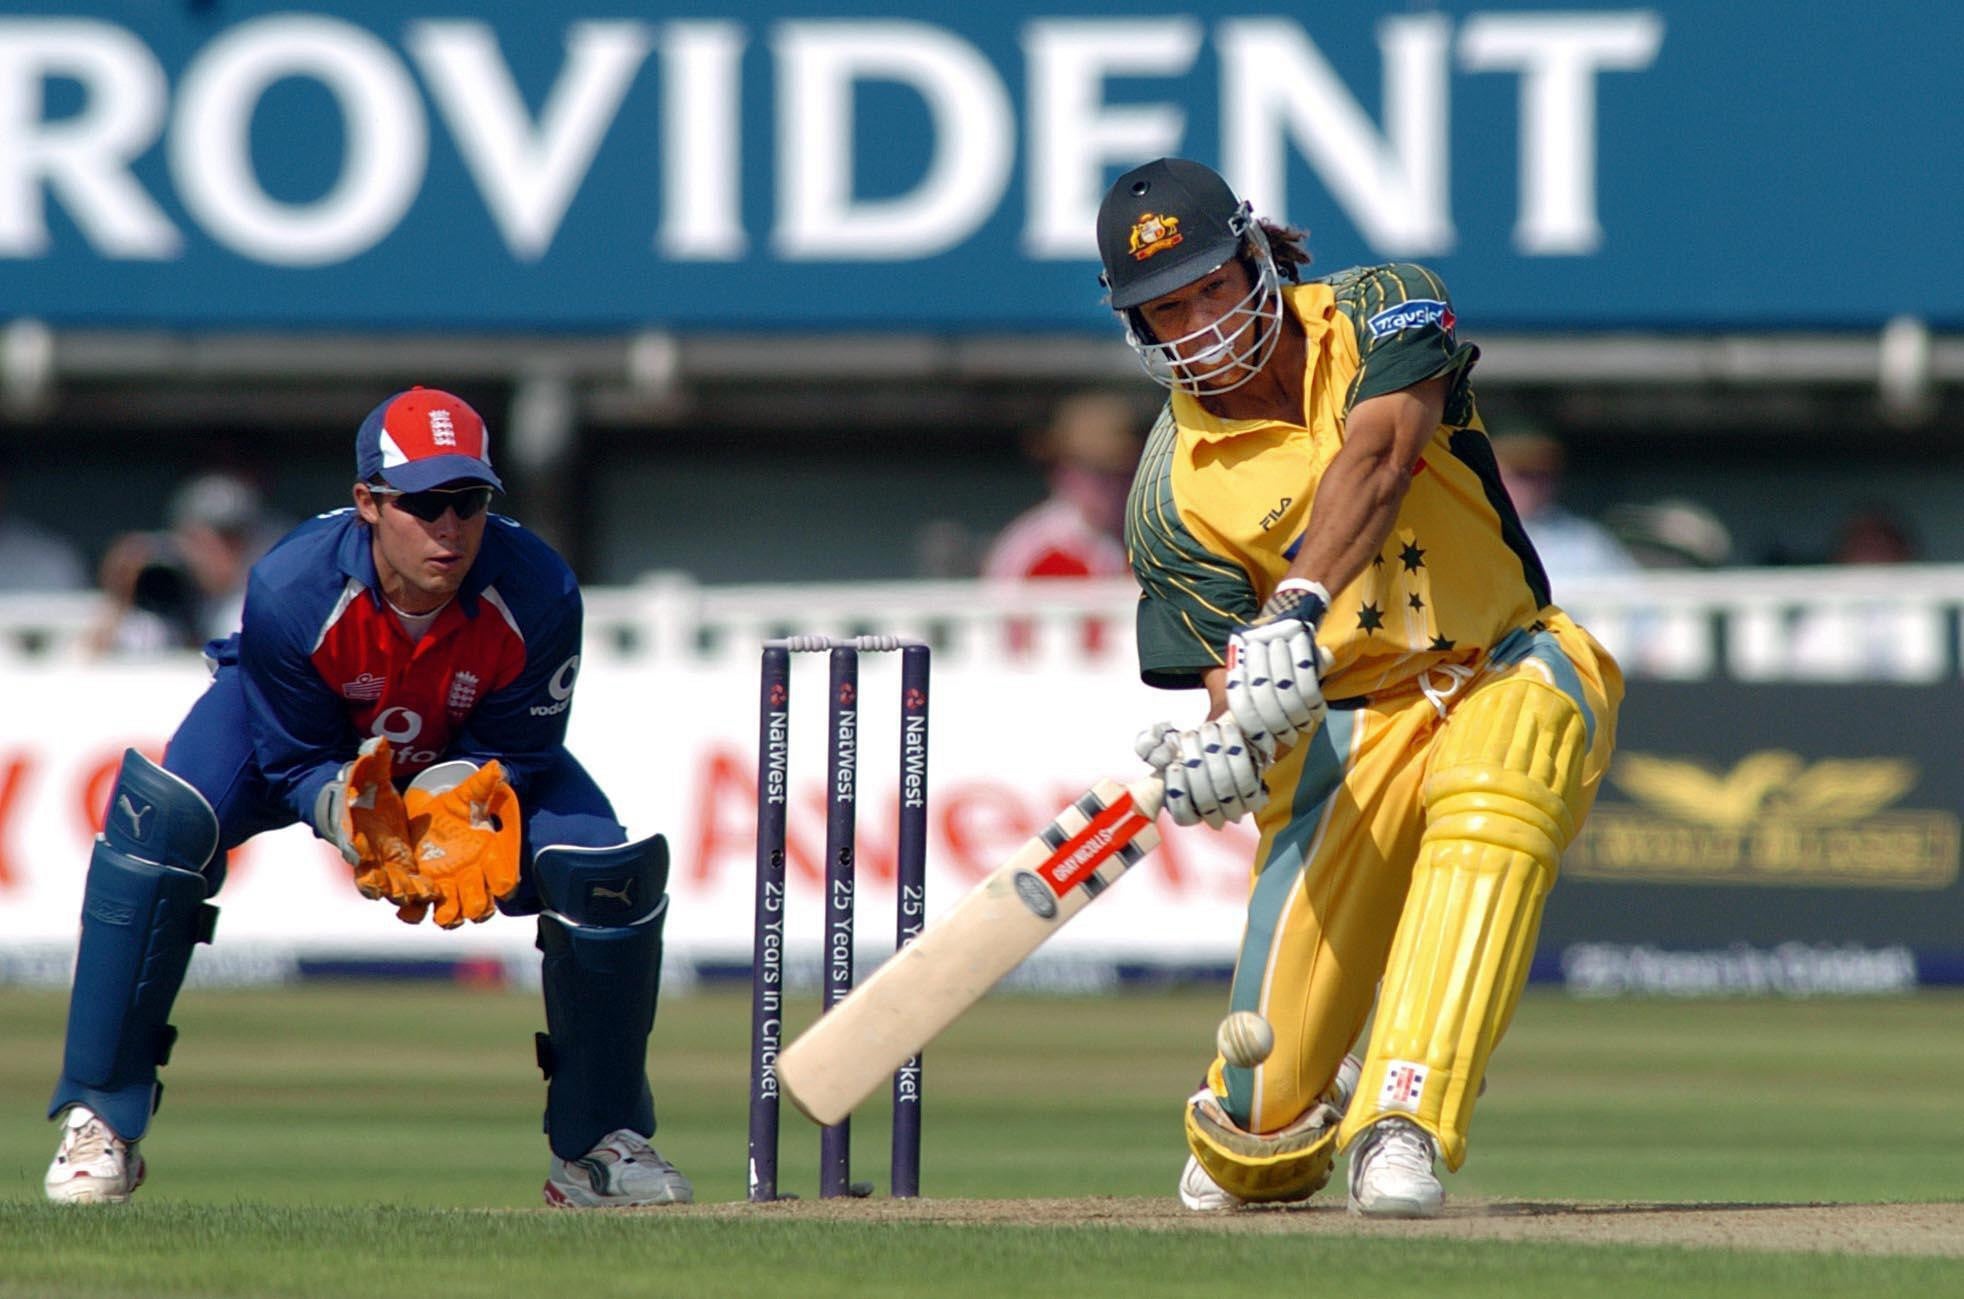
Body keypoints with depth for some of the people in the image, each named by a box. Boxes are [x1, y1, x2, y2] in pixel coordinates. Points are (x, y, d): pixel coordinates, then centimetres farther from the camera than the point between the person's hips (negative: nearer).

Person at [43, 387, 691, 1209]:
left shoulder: (539, 596, -32)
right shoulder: (289, 588, -37)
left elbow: (511, 755, -18)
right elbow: (298, 761, -24)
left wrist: (457, 807, -40)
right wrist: (355, 817, -45)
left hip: (467, 756, 2)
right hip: (309, 749, -2)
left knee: (611, 863, -19)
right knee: (163, 817, -31)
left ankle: (596, 1144, 3)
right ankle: (101, 1123, -22)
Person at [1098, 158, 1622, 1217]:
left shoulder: (1379, 314, -5)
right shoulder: (1172, 497, -3)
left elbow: (1376, 458, -25)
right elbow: (1235, 673, -11)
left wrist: (1300, 606, -42)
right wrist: (1224, 744, -36)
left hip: (1509, 677, -1)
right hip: (1341, 731, 1)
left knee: (1490, 782, -40)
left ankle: (1403, 1129, -40)